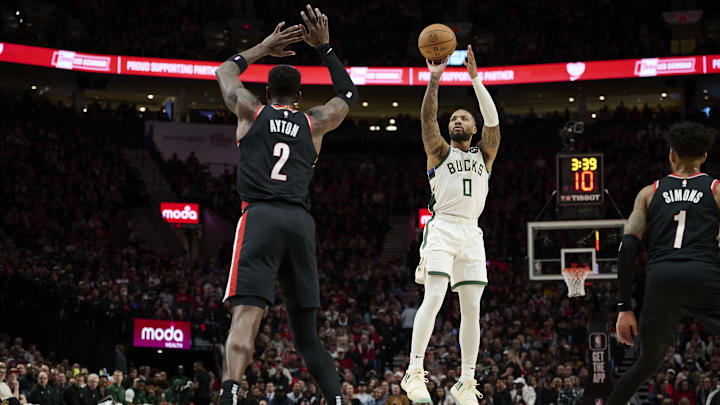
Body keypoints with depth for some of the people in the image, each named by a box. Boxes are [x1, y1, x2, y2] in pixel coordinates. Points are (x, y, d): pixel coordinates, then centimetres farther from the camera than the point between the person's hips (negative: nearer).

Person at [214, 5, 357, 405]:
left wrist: (264, 48, 43)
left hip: (260, 217, -3)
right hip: (301, 222, 3)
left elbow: (225, 70, 35)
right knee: (307, 333, 13)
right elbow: (349, 94, 39)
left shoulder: (251, 111, 15)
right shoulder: (314, 123, 19)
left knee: (246, 315, -20)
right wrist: (325, 47, 36)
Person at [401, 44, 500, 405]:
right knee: (433, 298, -18)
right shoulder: (439, 151, 11)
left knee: (471, 308, 0)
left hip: (472, 233, 4)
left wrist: (475, 78, -7)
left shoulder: (484, 154, 17)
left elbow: (493, 120, 1)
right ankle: (414, 372, -21)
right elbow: (427, 119, -5)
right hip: (442, 228, -4)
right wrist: (435, 79, -16)